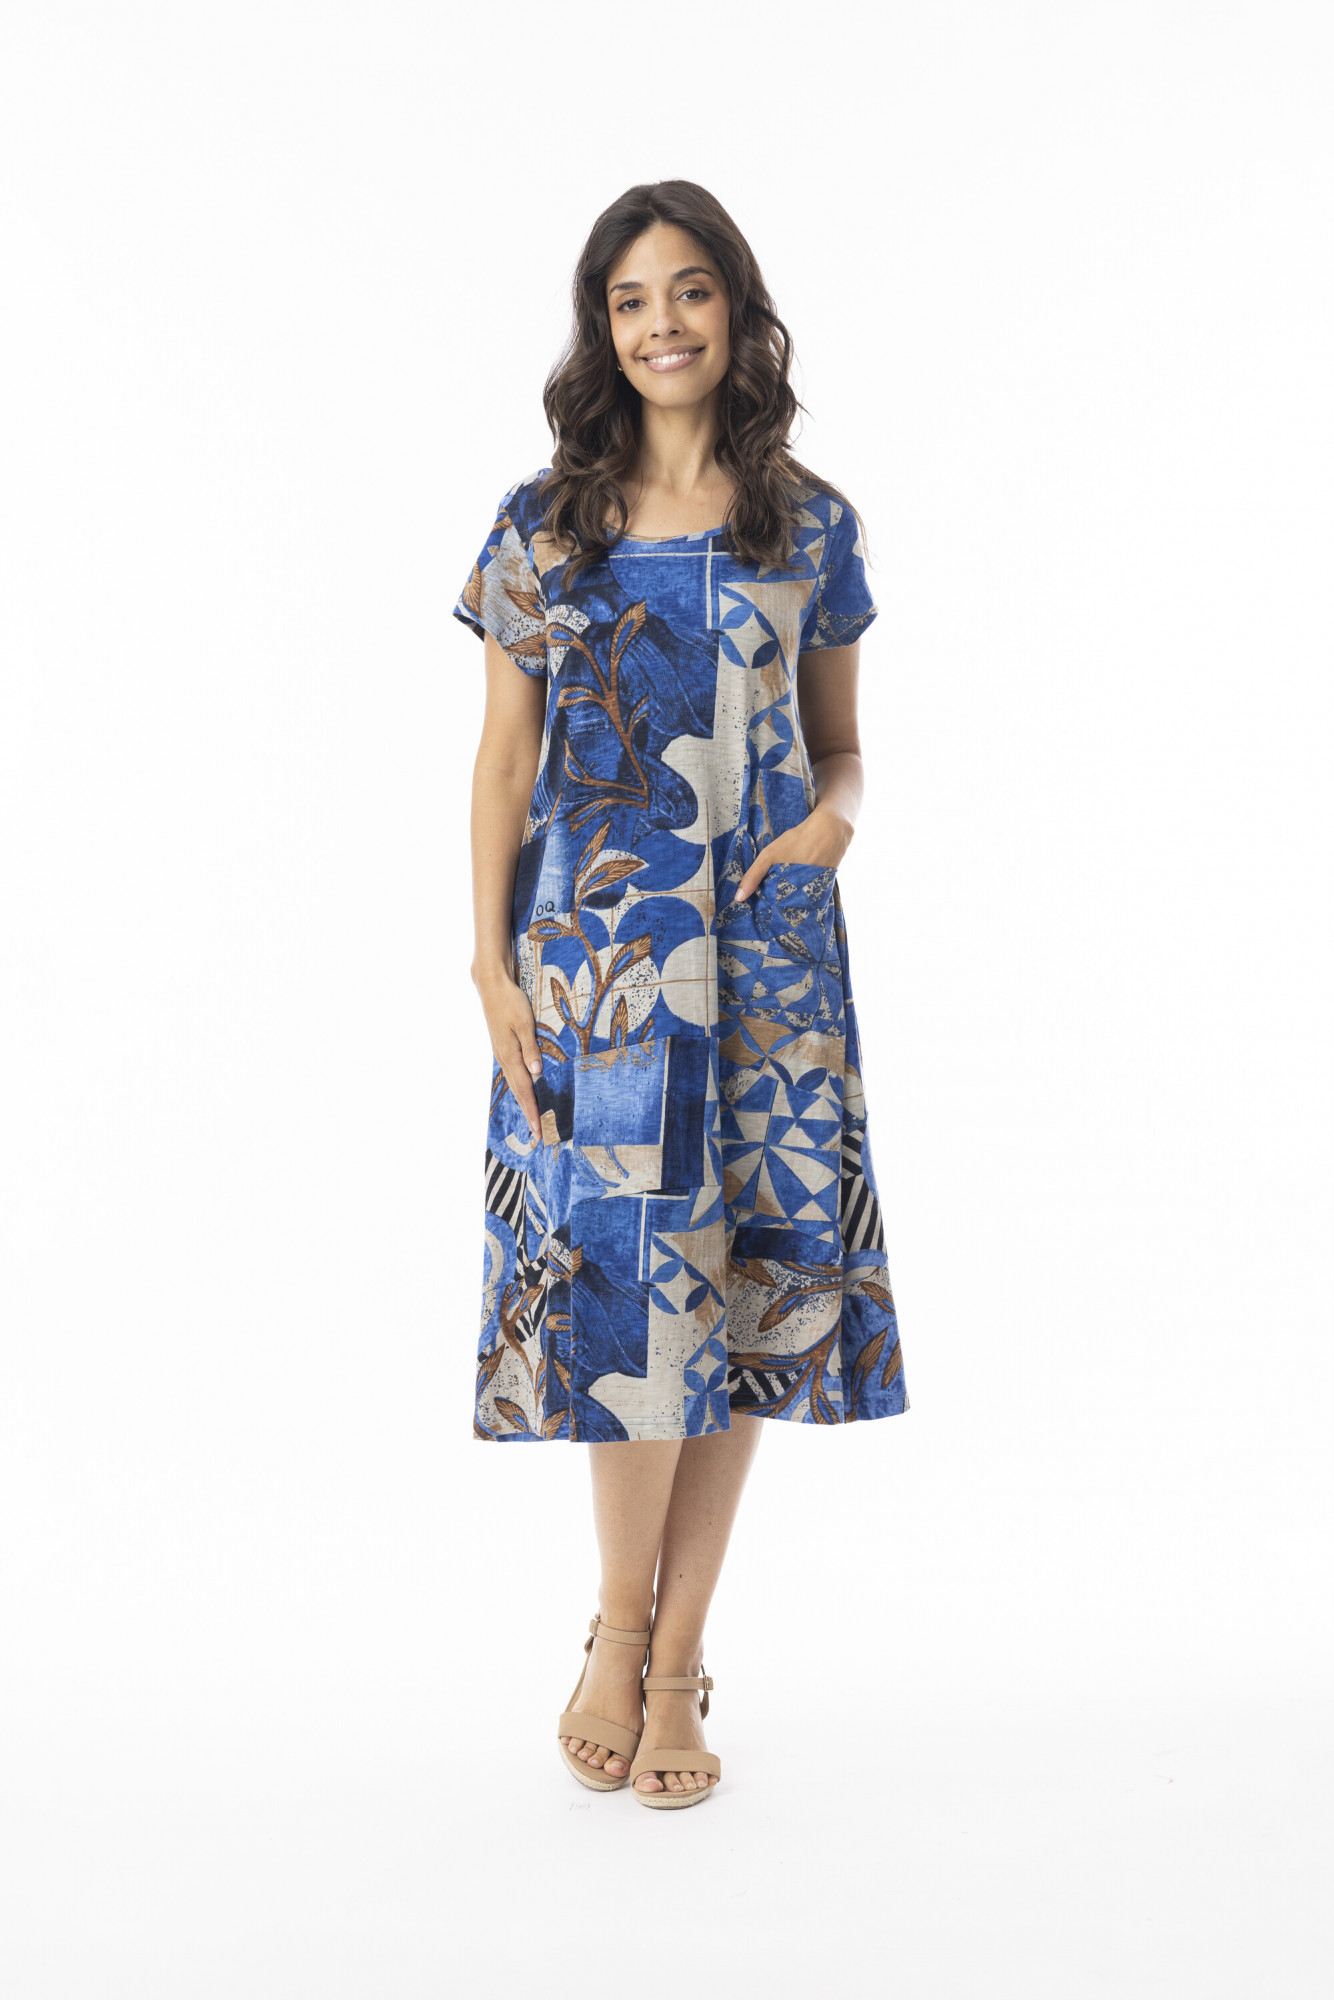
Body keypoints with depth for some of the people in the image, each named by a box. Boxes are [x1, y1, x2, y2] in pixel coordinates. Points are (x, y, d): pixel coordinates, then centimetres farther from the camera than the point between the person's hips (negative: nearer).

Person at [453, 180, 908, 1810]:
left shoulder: (811, 526, 8)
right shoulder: (543, 524, 5)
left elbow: (838, 746, 14)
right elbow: (502, 764, 5)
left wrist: (831, 817, -10)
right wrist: (493, 966, -4)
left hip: (762, 949, 1)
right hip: (589, 943, -1)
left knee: (741, 1278, 1)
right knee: (614, 1273, -5)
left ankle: (675, 1664, 15)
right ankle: (620, 1637, 19)